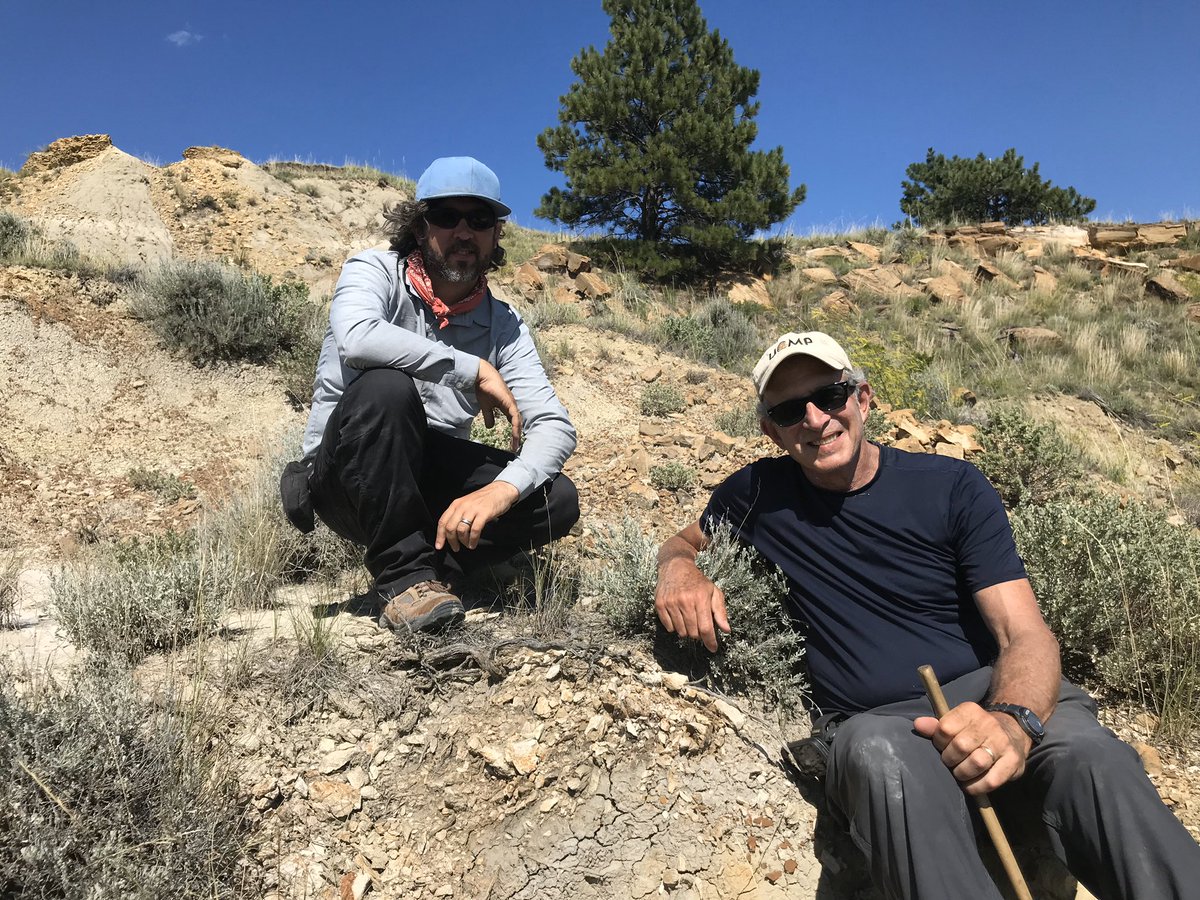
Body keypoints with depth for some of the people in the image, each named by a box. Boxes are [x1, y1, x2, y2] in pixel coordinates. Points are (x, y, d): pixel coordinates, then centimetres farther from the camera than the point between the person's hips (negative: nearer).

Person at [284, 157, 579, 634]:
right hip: (343, 478, -3)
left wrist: (502, 489, -32)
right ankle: (406, 575, -25)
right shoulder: (374, 271, -10)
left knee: (557, 501, -17)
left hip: (427, 478, 3)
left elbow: (554, 425, -12)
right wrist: (475, 370, -27)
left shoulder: (503, 323, -1)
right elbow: (357, 338, -35)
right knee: (386, 386, -34)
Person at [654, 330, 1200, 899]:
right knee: (878, 751, -39)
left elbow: (1026, 636, -5)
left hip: (986, 695, 1)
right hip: (873, 722, 0)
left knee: (1089, 754, -35)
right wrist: (679, 572, -3)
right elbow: (684, 543, 25)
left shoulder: (952, 488, 2)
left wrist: (1013, 720, -29)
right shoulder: (759, 492, 7)